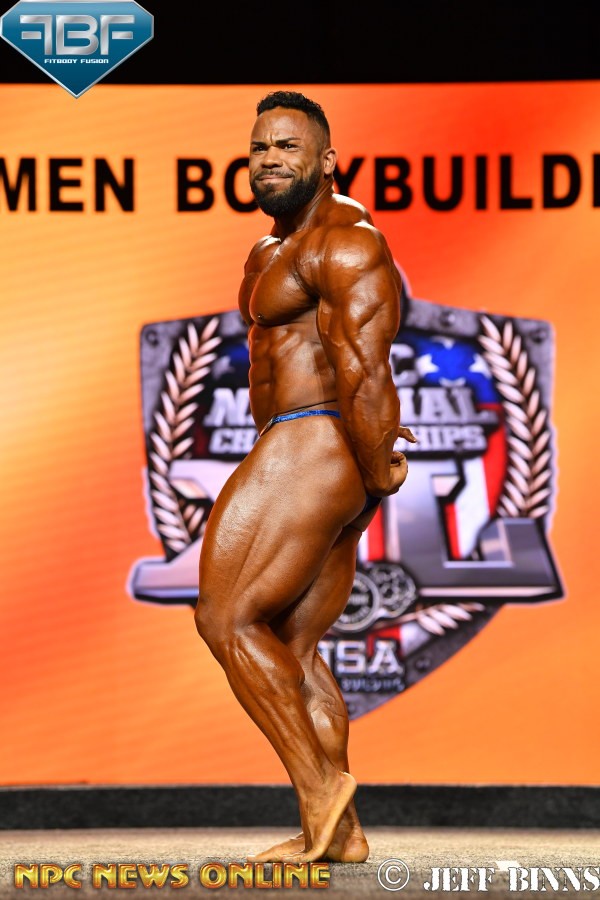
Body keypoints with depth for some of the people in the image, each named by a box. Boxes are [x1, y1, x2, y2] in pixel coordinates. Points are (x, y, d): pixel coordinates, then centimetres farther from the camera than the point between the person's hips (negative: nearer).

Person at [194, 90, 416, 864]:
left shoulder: (344, 244, -13)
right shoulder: (272, 253, 20)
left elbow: (364, 374, -19)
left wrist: (377, 477, -14)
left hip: (315, 452, -10)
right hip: (300, 458, 10)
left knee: (228, 620, -10)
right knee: (291, 650, 8)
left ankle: (319, 786, -8)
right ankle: (338, 832, 8)